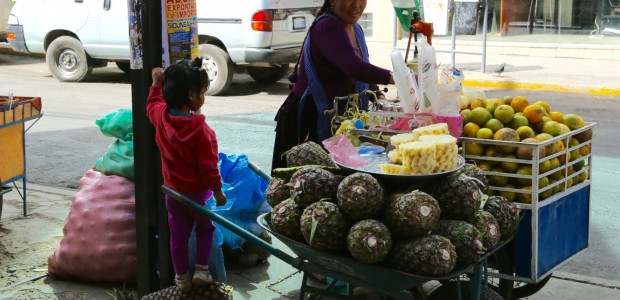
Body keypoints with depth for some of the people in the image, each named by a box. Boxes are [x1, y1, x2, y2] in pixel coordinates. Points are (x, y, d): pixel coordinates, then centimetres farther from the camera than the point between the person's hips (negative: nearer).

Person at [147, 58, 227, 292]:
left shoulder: (160, 115, -9)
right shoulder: (200, 129, -26)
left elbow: (152, 104, 19)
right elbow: (208, 165, -21)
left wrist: (156, 84, 28)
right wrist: (218, 191, -10)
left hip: (172, 191, 5)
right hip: (197, 192, -5)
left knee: (178, 235, 16)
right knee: (205, 228, 19)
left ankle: (182, 277, 25)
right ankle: (201, 270, 17)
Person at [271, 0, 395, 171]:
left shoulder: (356, 30, 10)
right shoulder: (326, 27, -19)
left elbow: (363, 71, 16)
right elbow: (353, 67, -33)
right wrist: (395, 79, -40)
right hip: (308, 119, -8)